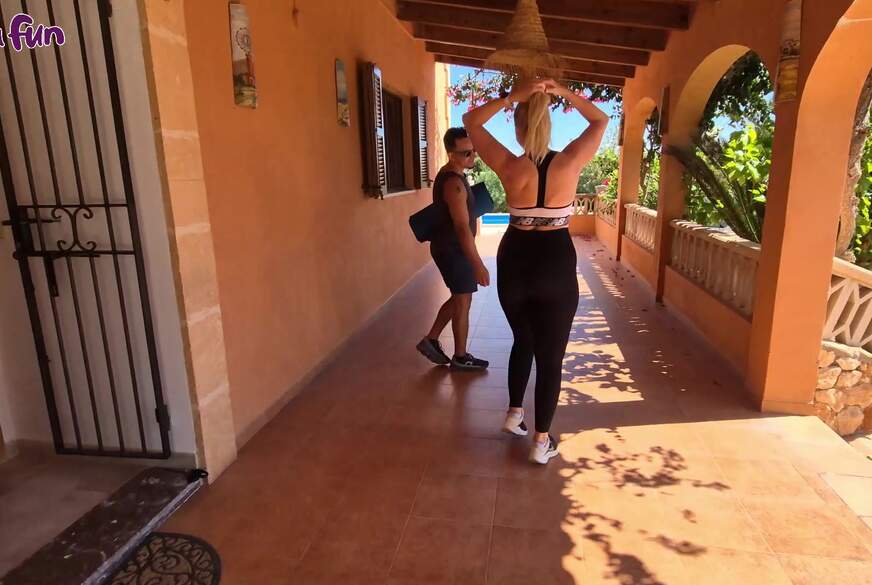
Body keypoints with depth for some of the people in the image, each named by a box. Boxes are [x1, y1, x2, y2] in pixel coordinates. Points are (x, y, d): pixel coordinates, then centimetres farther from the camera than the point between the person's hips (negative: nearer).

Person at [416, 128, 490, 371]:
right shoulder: (454, 183, -24)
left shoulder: (447, 174, 9)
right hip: (453, 250, -10)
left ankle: (431, 340, 25)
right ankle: (461, 357, 17)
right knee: (463, 301, 3)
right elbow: (463, 227, -29)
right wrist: (478, 264, -30)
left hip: (447, 247, 10)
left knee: (459, 298, 20)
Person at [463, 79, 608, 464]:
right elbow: (601, 121, 9)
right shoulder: (569, 164, -9)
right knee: (550, 355, 9)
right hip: (556, 267, -1)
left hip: (514, 265, 1)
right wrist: (564, 93, 0)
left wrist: (513, 97, -7)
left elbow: (470, 122, 2)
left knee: (523, 340, 26)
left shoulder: (510, 167, -11)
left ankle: (514, 413, 34)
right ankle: (541, 441, 18)